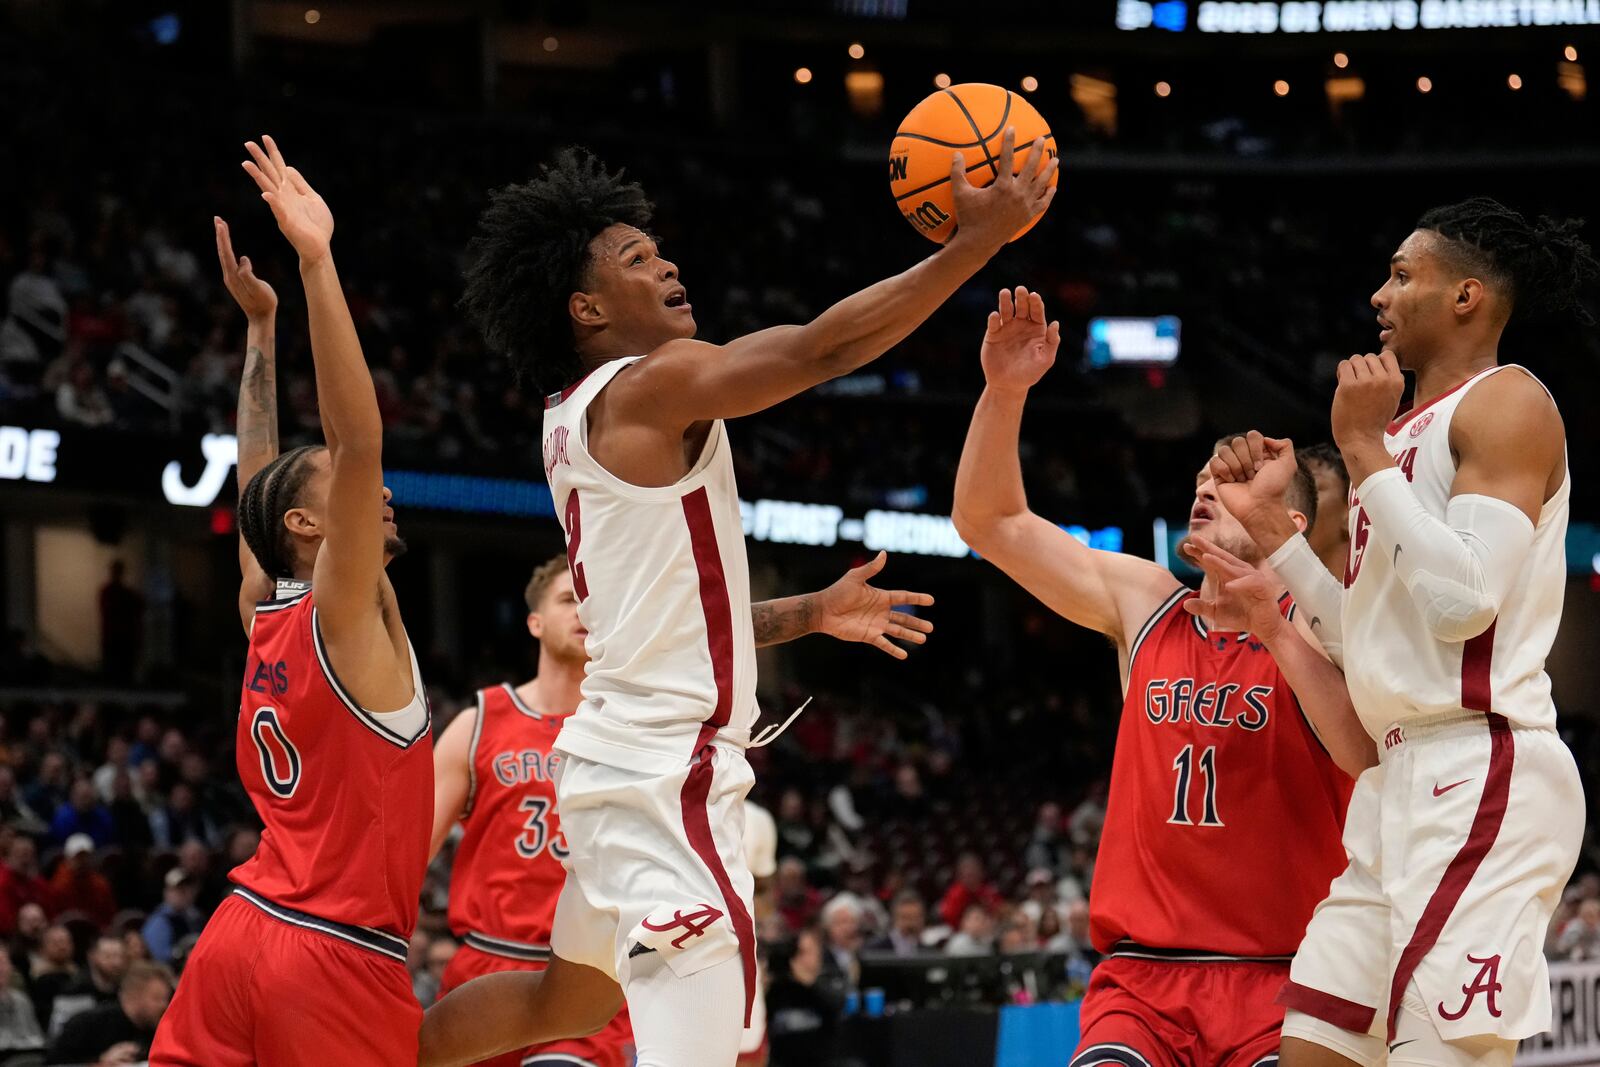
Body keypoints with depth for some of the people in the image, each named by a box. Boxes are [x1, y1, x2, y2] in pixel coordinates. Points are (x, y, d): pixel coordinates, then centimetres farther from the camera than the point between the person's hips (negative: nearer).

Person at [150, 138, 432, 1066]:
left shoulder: (265, 615, 11)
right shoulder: (341, 614, -9)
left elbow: (258, 481, 26)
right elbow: (360, 439, -19)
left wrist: (260, 327, 29)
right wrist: (317, 263, -21)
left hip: (245, 933, 8)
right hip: (339, 954, -8)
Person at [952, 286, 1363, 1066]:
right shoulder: (1141, 601, 11)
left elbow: (1374, 762, -20)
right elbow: (988, 520, 8)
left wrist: (1275, 632, -27)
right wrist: (1004, 393, -6)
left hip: (1280, 976, -3)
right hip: (1142, 973, 3)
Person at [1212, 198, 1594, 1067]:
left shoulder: (1506, 403, -5)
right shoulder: (1413, 427, 22)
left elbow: (1465, 599, -18)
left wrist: (1365, 450, -11)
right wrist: (1264, 525, 17)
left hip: (1480, 777, -10)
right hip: (1401, 781, 10)